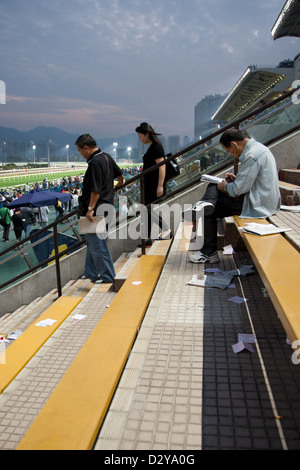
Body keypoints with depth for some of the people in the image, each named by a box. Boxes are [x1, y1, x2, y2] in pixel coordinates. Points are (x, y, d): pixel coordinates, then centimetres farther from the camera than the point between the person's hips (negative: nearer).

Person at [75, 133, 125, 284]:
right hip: (105, 205, 10)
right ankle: (90, 272, 31)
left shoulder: (95, 163, -21)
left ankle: (107, 275, 12)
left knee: (97, 244, 0)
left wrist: (90, 208, -18)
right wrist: (119, 183, 42)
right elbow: (120, 175, 23)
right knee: (91, 242, 19)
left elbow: (96, 190, -24)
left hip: (96, 210, -10)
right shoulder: (106, 157, 9)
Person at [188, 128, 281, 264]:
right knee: (215, 185, 16)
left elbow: (240, 189, -23)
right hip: (263, 200, 10)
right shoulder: (258, 147, 10)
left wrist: (225, 187, -5)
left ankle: (209, 252, 4)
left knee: (208, 211, -4)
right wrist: (236, 179, 10)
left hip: (256, 205, -10)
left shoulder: (252, 156, -23)